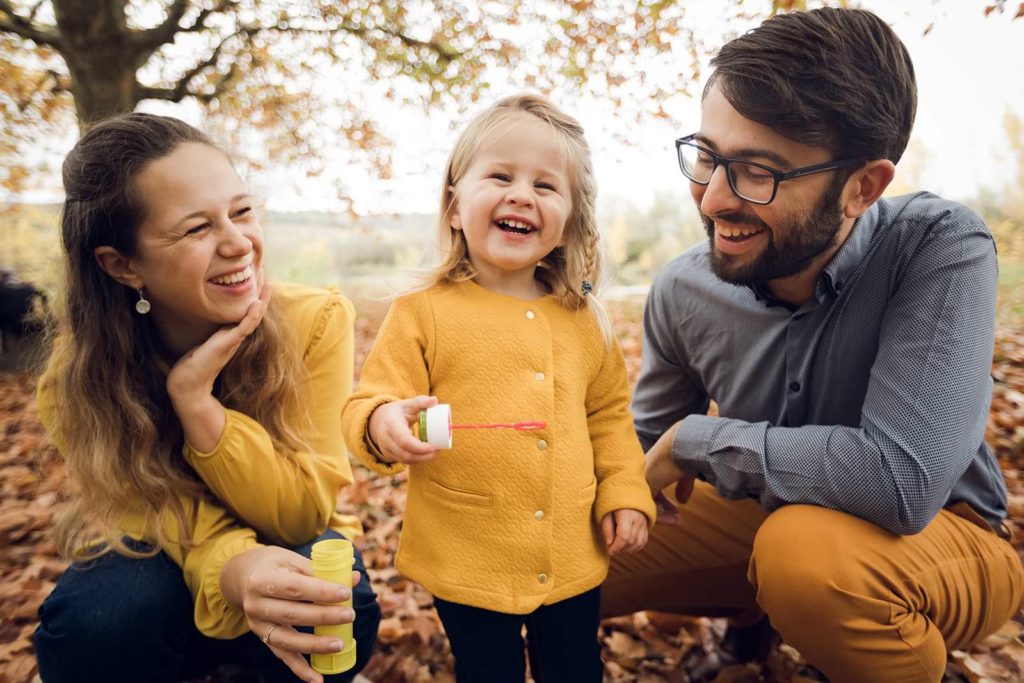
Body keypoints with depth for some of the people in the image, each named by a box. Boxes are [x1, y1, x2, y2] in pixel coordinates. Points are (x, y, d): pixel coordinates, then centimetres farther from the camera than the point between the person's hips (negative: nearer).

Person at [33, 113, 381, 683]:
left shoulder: (317, 321, -24)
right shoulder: (80, 375, -19)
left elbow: (302, 514, -22)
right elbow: (176, 521, -19)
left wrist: (194, 397, -35)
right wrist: (233, 568, -43)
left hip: (297, 552, 0)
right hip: (165, 567, 0)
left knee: (337, 612, -32)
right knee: (94, 622, -31)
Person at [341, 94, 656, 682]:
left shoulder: (582, 320, 3)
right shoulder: (422, 313, -8)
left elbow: (609, 414, 12)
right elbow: (369, 405, -9)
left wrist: (625, 493, 3)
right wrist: (381, 424, -30)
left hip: (574, 560, 3)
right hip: (467, 563, -3)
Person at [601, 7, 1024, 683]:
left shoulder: (939, 247, -26)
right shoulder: (683, 292, -13)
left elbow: (903, 480, -37)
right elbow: (647, 441, 2)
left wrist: (693, 439, -27)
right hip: (761, 514, 5)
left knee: (805, 547, -39)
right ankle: (760, 608, 21)